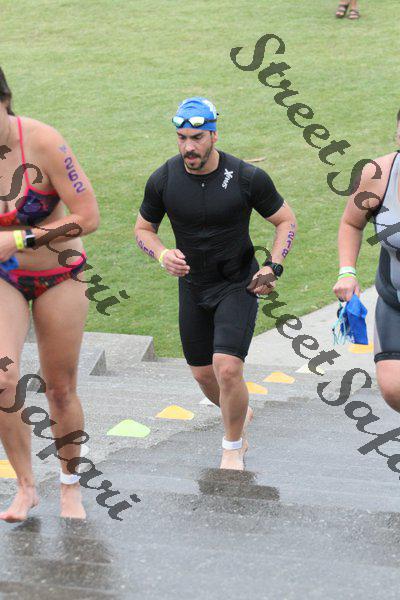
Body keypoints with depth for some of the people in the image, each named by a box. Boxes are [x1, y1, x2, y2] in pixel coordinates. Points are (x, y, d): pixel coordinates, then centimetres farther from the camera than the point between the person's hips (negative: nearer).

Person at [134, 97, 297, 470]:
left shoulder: (247, 178, -16)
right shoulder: (163, 180, -10)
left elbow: (286, 220, -1)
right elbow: (143, 229, 6)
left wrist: (273, 267, -14)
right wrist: (162, 254, -15)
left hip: (238, 285, -4)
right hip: (193, 286, 4)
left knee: (227, 367, -19)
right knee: (203, 374, 12)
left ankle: (233, 450, 4)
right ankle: (240, 414, 46)